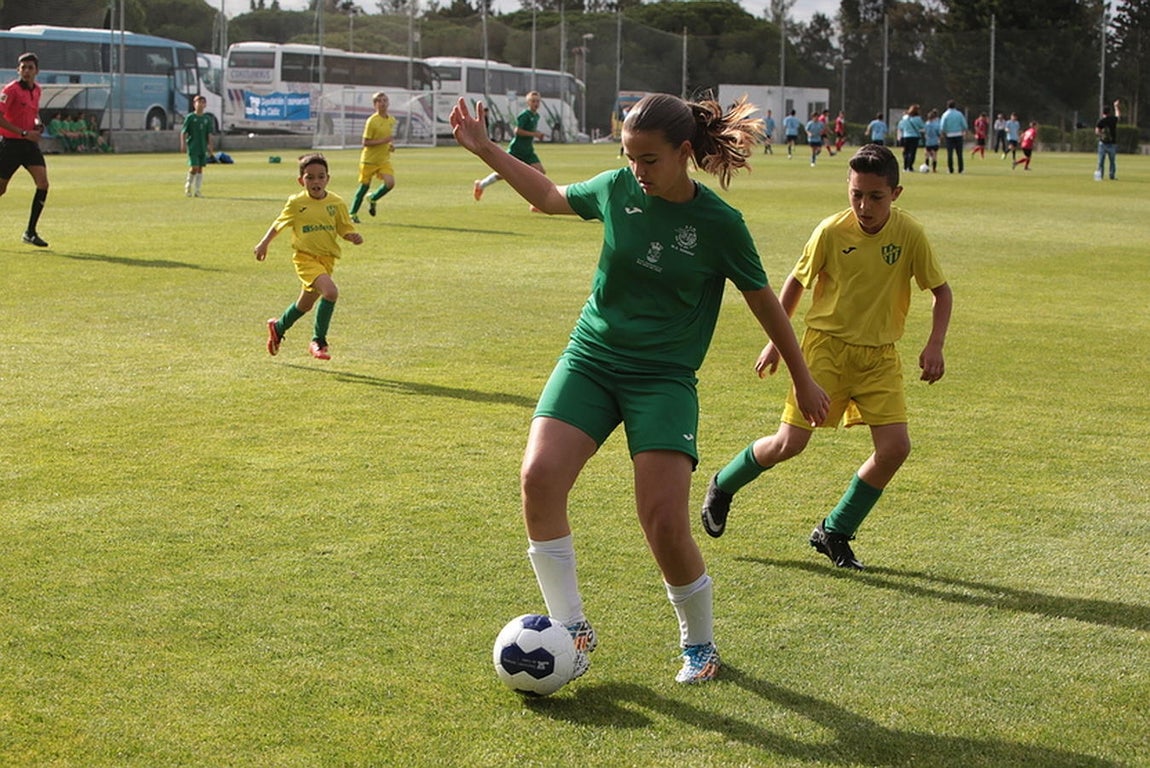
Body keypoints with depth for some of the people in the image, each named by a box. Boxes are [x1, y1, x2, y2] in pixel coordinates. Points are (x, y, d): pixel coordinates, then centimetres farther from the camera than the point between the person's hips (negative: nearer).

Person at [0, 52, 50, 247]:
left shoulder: (37, 90, 9)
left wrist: (37, 123, 5)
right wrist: (24, 133, -20)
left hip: (30, 143, 6)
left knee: (43, 183, -10)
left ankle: (30, 232, -3)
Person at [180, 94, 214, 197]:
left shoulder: (207, 118, 9)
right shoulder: (190, 117, -2)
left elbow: (209, 134, 11)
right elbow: (183, 132, -2)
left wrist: (209, 145, 4)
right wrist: (183, 144, -10)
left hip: (203, 147, 4)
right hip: (192, 146, -4)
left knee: (200, 168, 4)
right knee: (194, 167, -11)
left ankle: (198, 190, 10)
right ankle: (188, 187, 7)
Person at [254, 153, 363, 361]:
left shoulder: (337, 203, -1)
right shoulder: (296, 203, -5)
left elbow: (346, 229, 4)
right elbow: (279, 224, 10)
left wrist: (354, 237, -16)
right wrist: (264, 244, 12)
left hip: (327, 258, 4)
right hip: (305, 257, -4)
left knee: (305, 304, 20)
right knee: (331, 291, -27)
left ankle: (278, 327, 50)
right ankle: (318, 341, -15)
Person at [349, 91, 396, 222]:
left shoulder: (392, 120, 5)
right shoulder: (372, 121, -15)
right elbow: (365, 142, -16)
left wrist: (392, 145, 2)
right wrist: (383, 140, -24)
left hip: (384, 159, 5)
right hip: (370, 159, -5)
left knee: (390, 183, -13)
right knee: (365, 185, 3)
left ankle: (373, 199, 16)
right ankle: (353, 213, 20)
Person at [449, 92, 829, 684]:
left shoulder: (719, 224, -10)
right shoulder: (617, 189, -1)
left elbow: (764, 302, 3)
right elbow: (550, 197, 20)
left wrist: (803, 380, 11)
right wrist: (485, 151, 16)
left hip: (664, 378, -3)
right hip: (590, 359, 3)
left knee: (665, 526, -13)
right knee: (539, 477, -20)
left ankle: (699, 641, 15)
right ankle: (572, 627, -5)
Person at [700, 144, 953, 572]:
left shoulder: (909, 234, -8)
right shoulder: (831, 231, -11)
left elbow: (941, 291, 4)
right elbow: (796, 282, 4)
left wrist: (934, 346, -8)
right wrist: (776, 341, 6)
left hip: (879, 355, 2)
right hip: (826, 345, -2)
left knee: (895, 447, -11)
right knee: (790, 443, -7)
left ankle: (834, 532, 7)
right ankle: (723, 486, 23)